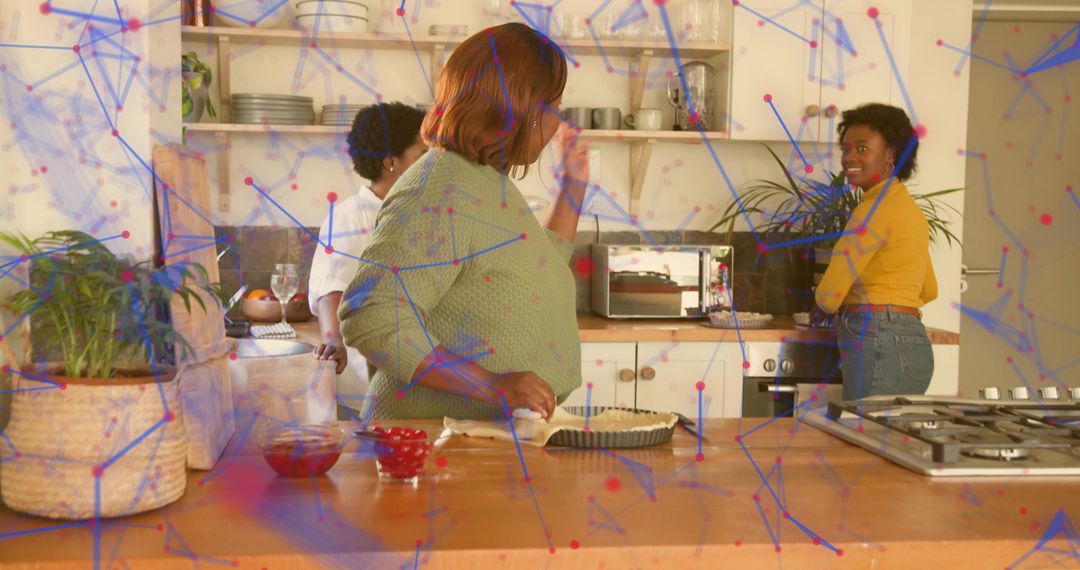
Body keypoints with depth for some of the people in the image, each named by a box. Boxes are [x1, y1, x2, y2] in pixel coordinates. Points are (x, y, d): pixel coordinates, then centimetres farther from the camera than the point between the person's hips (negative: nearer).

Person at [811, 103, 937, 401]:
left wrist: (825, 309, 11)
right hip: (911, 342, 9)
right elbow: (929, 291, 29)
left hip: (881, 347, -9)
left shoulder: (876, 208, -11)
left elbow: (829, 294, -10)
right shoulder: (910, 208, 18)